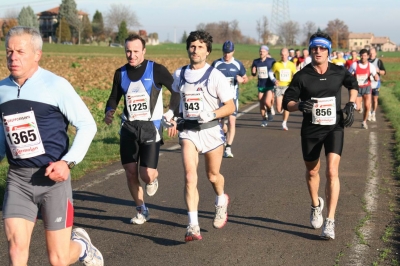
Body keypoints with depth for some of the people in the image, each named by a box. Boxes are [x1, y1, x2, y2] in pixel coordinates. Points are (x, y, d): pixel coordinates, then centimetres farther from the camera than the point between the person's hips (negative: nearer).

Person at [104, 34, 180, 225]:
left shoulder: (156, 70, -7)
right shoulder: (120, 73, 5)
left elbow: (176, 90, -2)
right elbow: (114, 98, 14)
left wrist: (171, 113, -13)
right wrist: (109, 111, -6)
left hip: (151, 127, -4)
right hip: (128, 128, 4)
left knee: (147, 174, -11)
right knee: (130, 172, 3)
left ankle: (153, 180, 28)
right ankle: (141, 211, 22)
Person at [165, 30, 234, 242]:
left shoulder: (215, 76, -8)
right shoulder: (179, 74, 4)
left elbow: (230, 106, -8)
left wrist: (211, 114, -24)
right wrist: (172, 116, 8)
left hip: (211, 130, -2)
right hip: (187, 131, 2)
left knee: (213, 175, 14)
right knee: (190, 177, -14)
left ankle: (221, 201, 49)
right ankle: (193, 226, -13)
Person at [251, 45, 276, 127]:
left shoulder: (271, 61, -8)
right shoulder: (256, 62, 3)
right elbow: (253, 74, 12)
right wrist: (253, 72, -10)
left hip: (270, 85, -4)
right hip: (261, 86, 4)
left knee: (267, 101, -19)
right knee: (261, 104, 6)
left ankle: (270, 110, 14)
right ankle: (264, 119, 21)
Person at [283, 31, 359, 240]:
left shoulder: (339, 72, -3)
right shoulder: (302, 76, -7)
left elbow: (353, 84, 19)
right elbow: (287, 102, -5)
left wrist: (351, 104, 3)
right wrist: (299, 105, -26)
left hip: (334, 128, -1)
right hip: (310, 130, 1)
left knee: (332, 172, -15)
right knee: (312, 171, 16)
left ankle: (330, 221, -12)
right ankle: (316, 205, 46)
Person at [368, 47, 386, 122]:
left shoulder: (379, 61, 1)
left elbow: (384, 72, 1)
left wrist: (378, 71, -18)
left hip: (375, 83, -1)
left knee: (375, 99, 1)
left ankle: (373, 114, 13)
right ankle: (369, 114, 9)